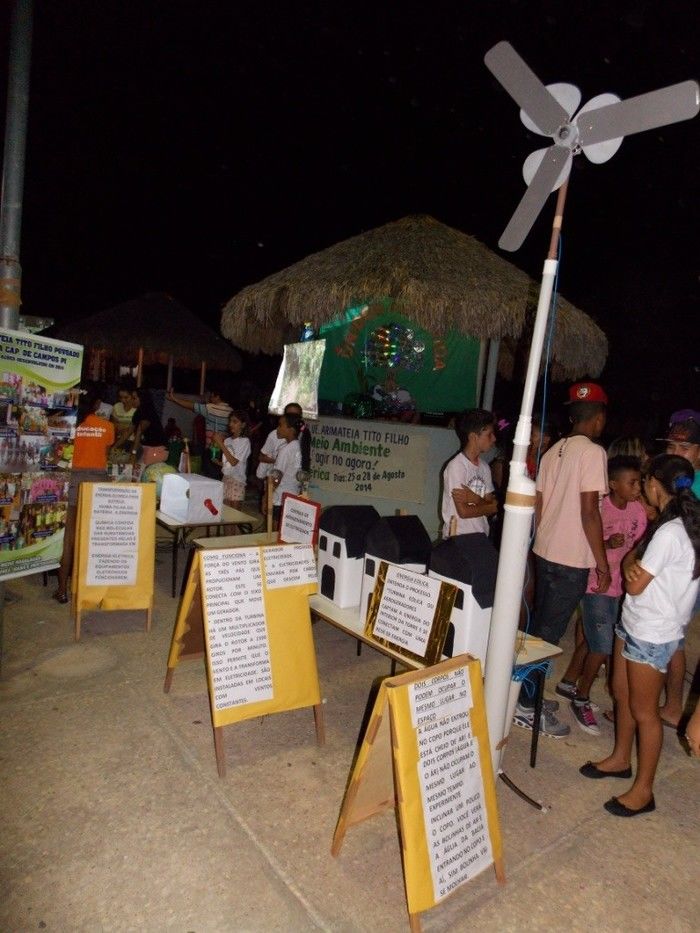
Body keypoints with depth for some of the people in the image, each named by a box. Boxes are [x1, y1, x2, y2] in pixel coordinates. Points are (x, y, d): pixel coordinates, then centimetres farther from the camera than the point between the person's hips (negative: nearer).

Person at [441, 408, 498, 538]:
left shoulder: (484, 467, 7)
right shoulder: (456, 466, -14)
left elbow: (491, 510, 3)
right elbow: (464, 511, -17)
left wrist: (475, 499, -17)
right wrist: (493, 506, -2)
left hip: (481, 537, 6)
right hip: (457, 538, -6)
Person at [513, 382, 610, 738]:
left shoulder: (553, 451, 10)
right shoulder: (593, 452, -13)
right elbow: (589, 512, -18)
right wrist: (602, 563, -11)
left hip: (544, 553, 8)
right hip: (572, 560, -8)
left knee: (539, 627, 17)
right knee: (550, 633, 1)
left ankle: (529, 695, 29)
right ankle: (527, 706, 11)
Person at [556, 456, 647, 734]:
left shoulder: (638, 510, -2)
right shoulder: (598, 509, -18)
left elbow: (638, 544, 8)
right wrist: (607, 544, -29)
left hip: (620, 586, 6)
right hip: (596, 585, -6)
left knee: (593, 641, 16)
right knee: (602, 646, -4)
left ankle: (568, 682, 35)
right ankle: (581, 699, 16)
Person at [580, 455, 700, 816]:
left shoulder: (670, 532, -26)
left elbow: (635, 585, -19)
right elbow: (635, 559, 9)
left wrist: (631, 563, -3)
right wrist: (635, 563, -9)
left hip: (653, 633, -9)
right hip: (634, 623, 9)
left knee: (644, 710, 5)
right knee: (622, 693, 21)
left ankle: (643, 790, 21)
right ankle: (620, 759, 40)